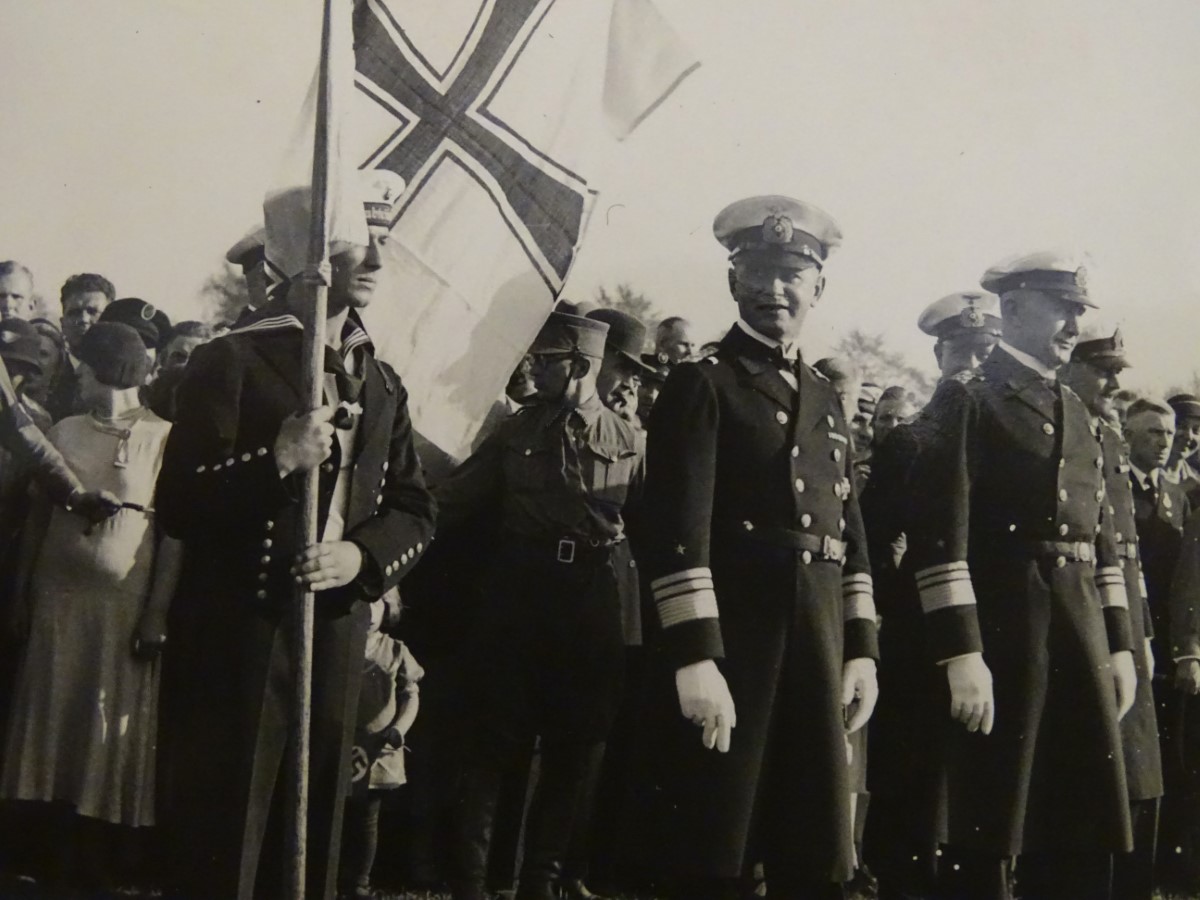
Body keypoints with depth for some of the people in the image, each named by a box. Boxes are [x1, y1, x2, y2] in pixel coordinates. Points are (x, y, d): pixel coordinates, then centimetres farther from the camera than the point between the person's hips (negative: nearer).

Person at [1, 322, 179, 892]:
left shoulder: (164, 438, -7)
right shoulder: (63, 433, 7)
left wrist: (157, 615, -14)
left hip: (125, 603, -4)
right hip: (59, 598, 4)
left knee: (113, 731, 4)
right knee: (56, 722, 7)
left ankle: (98, 857, 16)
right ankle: (61, 852, 18)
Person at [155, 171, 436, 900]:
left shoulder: (383, 384, 15)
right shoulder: (233, 359, -4)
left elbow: (415, 510, 10)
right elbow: (178, 503, -10)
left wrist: (361, 555, -10)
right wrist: (276, 461, -25)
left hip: (336, 635, 6)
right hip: (237, 635, -5)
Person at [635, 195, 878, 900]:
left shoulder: (828, 401, 18)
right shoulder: (701, 385, -2)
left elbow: (851, 536, 18)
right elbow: (680, 530, -11)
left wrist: (862, 650, 10)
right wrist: (695, 660, -19)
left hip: (818, 636, 6)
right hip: (728, 634, -6)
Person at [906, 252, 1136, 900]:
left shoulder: (1076, 411, 18)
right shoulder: (966, 399, -4)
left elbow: (1102, 532, 19)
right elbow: (941, 532, -13)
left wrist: (1118, 643, 12)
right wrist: (961, 654, -20)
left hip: (1082, 630, 7)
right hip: (999, 628, -7)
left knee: (1082, 840, 10)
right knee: (983, 837, 0)